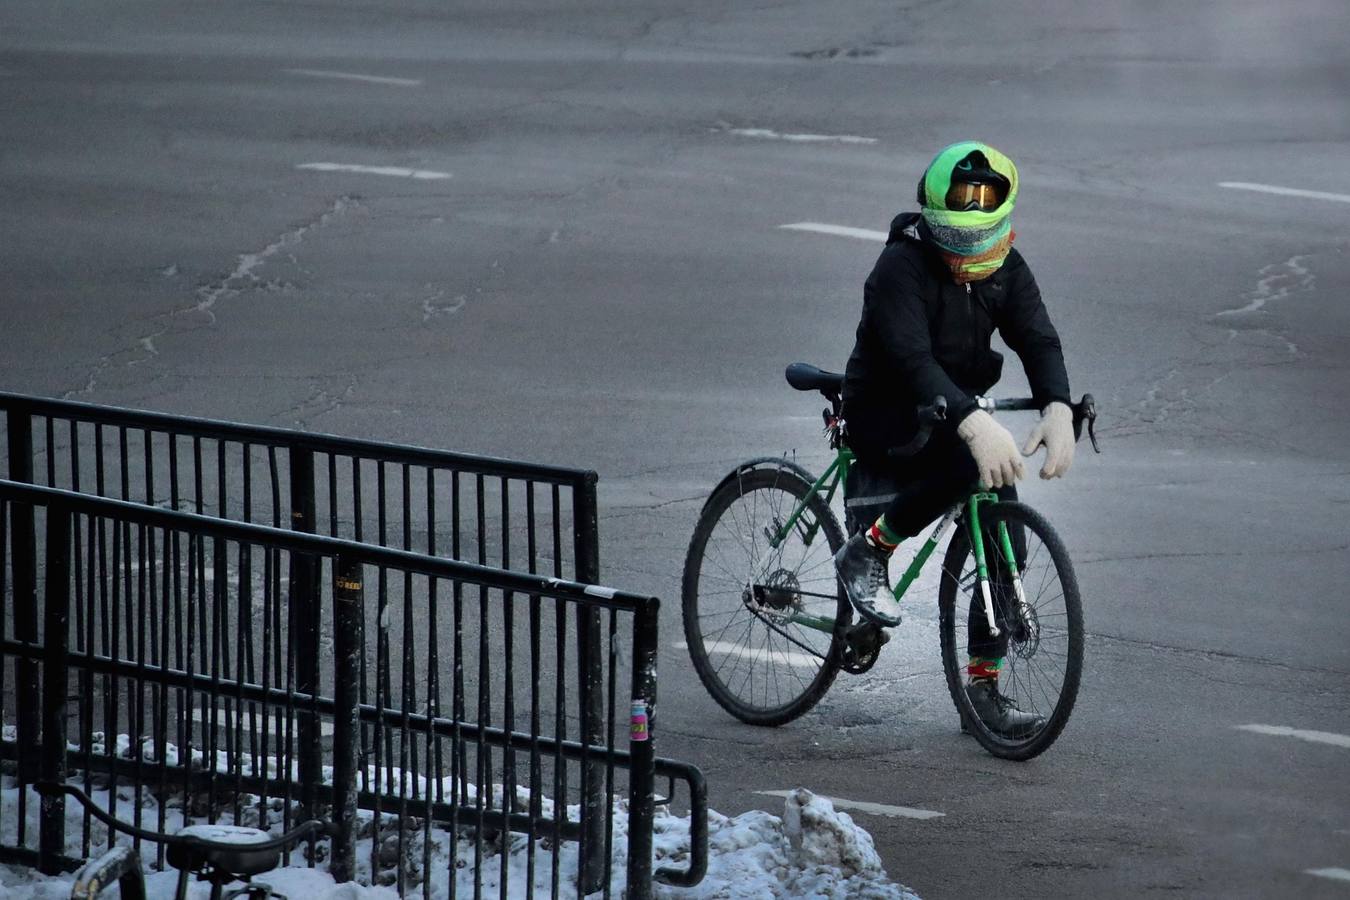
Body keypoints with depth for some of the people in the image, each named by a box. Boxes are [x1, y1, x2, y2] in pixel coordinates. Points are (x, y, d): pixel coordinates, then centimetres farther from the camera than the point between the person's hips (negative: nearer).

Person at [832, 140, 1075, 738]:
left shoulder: (1005, 270, 1)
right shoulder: (902, 267, -20)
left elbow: (1038, 339, -11)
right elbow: (912, 357, -33)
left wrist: (1057, 408, -33)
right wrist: (973, 424, -48)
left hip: (954, 411, 7)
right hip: (885, 417, -7)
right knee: (968, 460, -35)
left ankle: (983, 685, -1)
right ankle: (868, 553, -15)